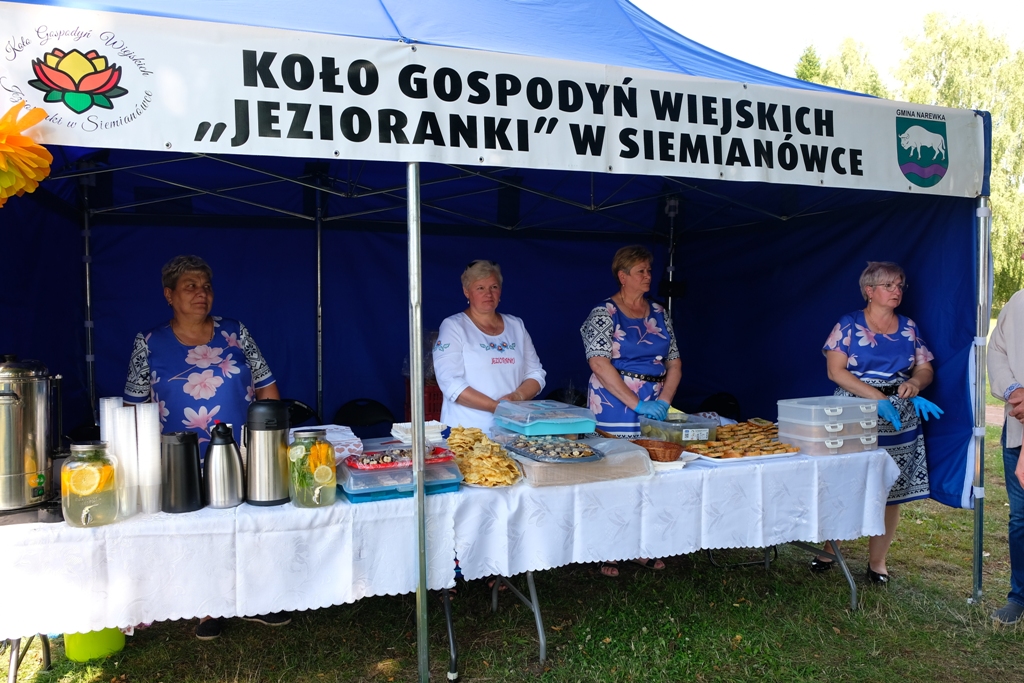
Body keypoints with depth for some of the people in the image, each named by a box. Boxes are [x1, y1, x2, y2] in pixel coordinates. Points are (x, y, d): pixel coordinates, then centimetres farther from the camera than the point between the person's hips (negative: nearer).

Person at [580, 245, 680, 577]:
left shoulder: (659, 313, 12)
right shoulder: (604, 314, -6)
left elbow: (674, 363, 13)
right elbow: (599, 364, -17)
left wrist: (663, 401, -3)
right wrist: (637, 404, -21)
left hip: (655, 409, 6)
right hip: (615, 409, -5)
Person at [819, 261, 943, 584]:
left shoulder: (909, 327, 11)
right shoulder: (849, 325, -1)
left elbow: (926, 369, 12)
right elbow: (835, 370, -9)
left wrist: (914, 383, -12)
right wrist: (877, 397, -15)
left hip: (898, 421, 3)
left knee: (890, 490, 3)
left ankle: (877, 561, 16)